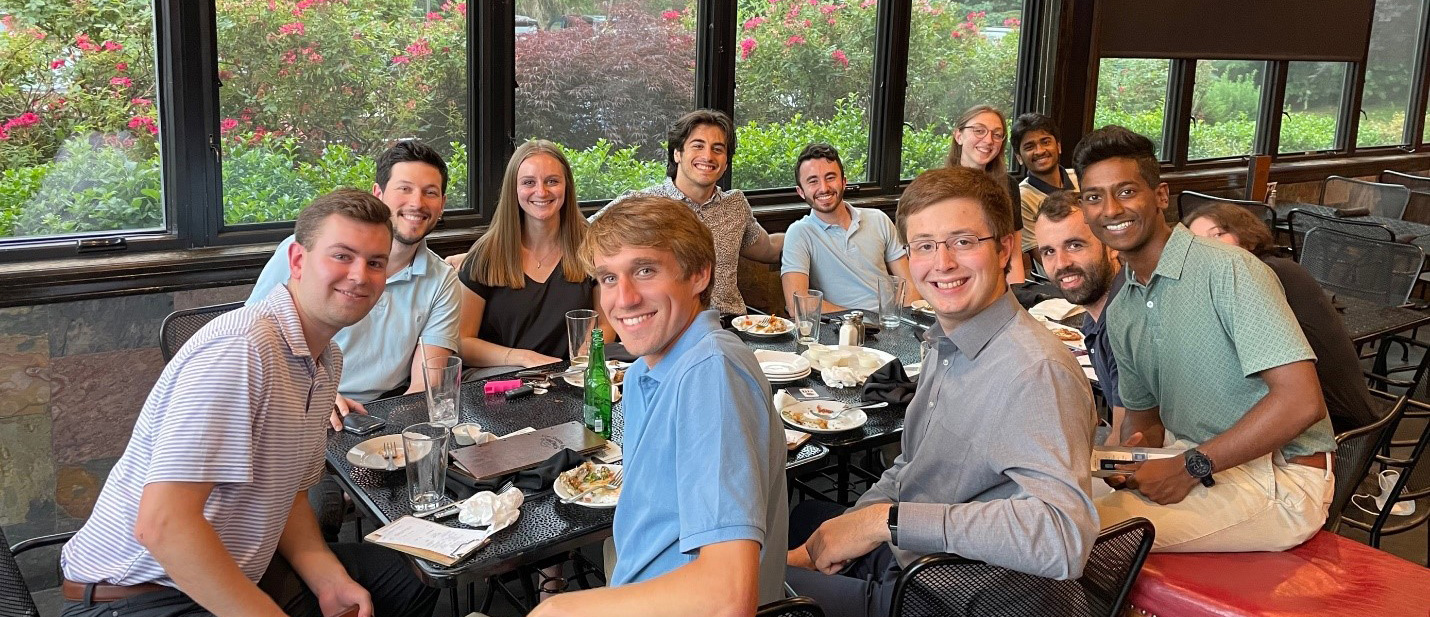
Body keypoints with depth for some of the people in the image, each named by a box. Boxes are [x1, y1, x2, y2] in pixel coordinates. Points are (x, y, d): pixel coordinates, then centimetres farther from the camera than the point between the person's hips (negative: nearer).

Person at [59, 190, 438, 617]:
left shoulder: (328, 360, 7)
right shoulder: (240, 347, -24)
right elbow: (162, 524, -30)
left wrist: (329, 580, -2)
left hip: (236, 573, 9)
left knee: (410, 579, 12)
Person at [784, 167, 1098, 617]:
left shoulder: (1036, 372, -26)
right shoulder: (944, 344, 6)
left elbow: (1064, 538, -38)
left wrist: (887, 520, -32)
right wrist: (826, 546, 3)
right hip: (894, 556, 8)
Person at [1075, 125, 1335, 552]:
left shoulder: (1229, 270, -16)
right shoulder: (1120, 313, 10)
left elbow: (1301, 400, -22)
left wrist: (1190, 468, -21)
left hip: (1278, 477, -8)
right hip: (1191, 464, 8)